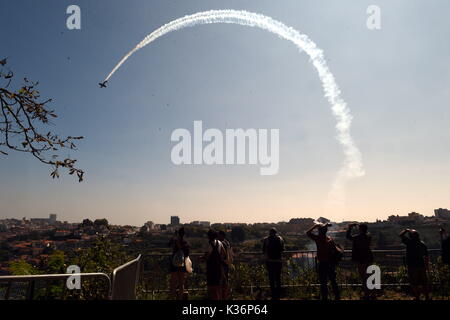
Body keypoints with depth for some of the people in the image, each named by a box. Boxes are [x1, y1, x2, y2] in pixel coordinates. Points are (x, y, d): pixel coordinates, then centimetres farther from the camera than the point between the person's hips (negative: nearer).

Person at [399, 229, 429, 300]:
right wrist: (427, 266, 15)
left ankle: (417, 297, 5)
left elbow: (400, 235, -2)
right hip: (421, 265, 5)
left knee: (414, 284, 3)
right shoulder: (422, 244, 5)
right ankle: (427, 297, 23)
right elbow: (426, 257, 8)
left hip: (412, 266, -5)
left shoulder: (410, 242, -11)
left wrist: (406, 230, 8)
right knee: (424, 283, 16)